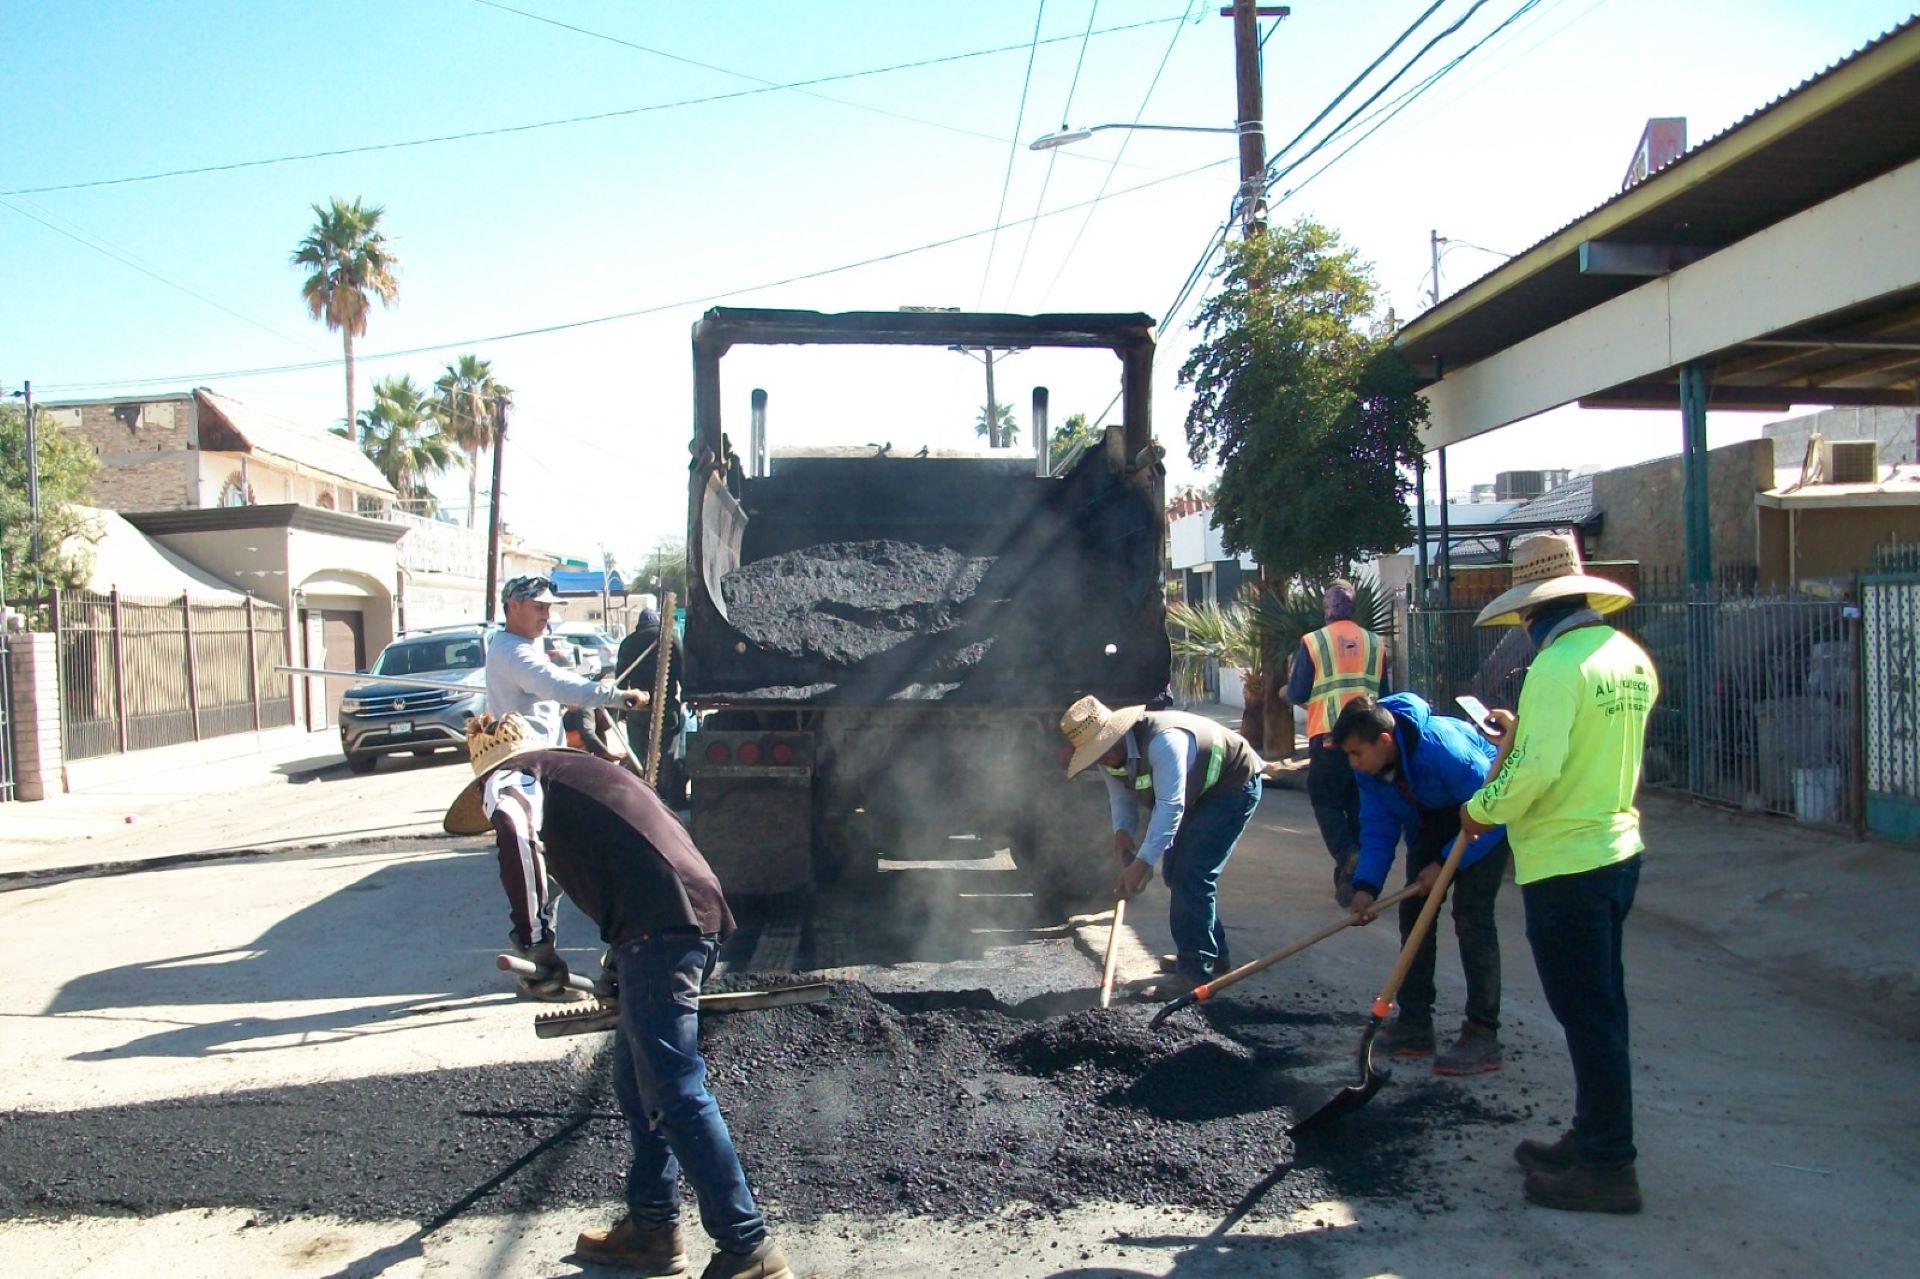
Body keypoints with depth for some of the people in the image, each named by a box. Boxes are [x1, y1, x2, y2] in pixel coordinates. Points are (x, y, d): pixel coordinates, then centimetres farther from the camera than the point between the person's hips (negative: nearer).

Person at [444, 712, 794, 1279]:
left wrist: (534, 939, -11)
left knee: (675, 1095, -6)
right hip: (696, 914, 9)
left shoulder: (509, 775, 9)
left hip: (660, 926, -9)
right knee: (638, 1081, 19)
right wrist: (622, 959, 45)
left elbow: (515, 826, -17)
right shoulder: (578, 769, 34)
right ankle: (652, 1229, 27)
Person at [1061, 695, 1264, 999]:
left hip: (1233, 787, -9)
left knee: (1191, 875, -16)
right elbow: (1121, 799, 1)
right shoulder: (1111, 753, -8)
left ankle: (1195, 972, -12)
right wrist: (1122, 831, -22)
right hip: (1197, 793, 9)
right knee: (1175, 871, 9)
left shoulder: (1162, 740, -36)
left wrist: (1141, 863, -36)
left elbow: (1170, 806, -36)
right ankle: (1212, 954, 24)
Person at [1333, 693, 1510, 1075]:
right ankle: (1414, 1026, 12)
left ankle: (1483, 1036, -12)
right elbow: (1378, 829, -12)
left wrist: (1446, 863, -27)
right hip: (1434, 820, 7)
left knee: (1470, 913, -18)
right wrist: (1366, 886, -25)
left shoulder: (1441, 746, -37)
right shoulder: (1368, 767, -15)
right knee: (1413, 910, 3)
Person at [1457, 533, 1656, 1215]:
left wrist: (1481, 809, -10)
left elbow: (1536, 769, -26)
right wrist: (1524, 729, 16)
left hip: (1565, 864, -9)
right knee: (1600, 1006, 18)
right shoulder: (1630, 656, 7)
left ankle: (1608, 1167, 10)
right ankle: (1593, 1139, 31)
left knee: (1588, 1014, 0)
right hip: (1617, 849, 9)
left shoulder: (1557, 665, -20)